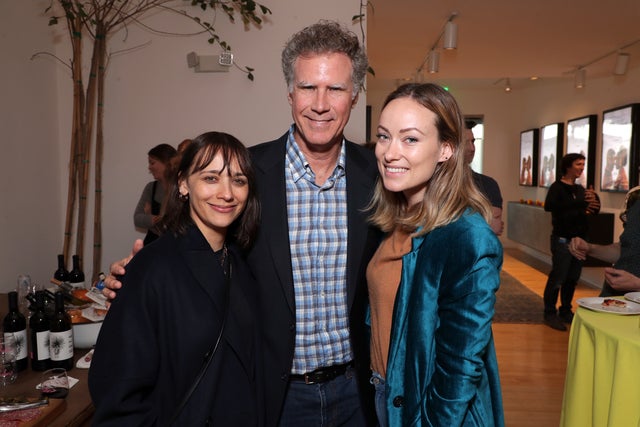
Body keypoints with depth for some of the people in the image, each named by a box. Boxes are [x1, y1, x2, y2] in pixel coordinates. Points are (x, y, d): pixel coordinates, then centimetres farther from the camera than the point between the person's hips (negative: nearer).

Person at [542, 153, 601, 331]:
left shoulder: (580, 189, 14)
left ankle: (565, 312, 23)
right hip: (562, 239, -7)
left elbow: (594, 210, 18)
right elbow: (549, 206, -27)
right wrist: (580, 203, -33)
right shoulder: (558, 187, -7)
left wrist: (594, 202, -7)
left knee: (572, 278, 10)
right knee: (557, 278, -5)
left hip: (578, 239, 7)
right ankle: (550, 314, 5)